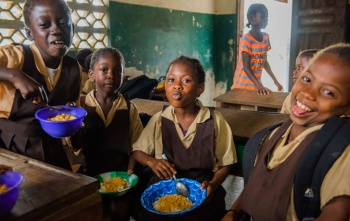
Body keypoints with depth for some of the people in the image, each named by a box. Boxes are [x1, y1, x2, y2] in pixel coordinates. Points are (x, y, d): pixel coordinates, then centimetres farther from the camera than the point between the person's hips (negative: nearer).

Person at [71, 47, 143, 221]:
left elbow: (135, 145, 1)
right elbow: (76, 145, -2)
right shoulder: (81, 105, -2)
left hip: (119, 174, 0)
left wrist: (130, 171, -11)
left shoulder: (129, 108, -2)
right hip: (89, 173, 1)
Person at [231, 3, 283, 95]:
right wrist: (259, 86, -31)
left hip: (256, 85, 6)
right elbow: (246, 67, -21)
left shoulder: (266, 37, 6)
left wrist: (275, 80, 12)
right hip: (242, 86, -6)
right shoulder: (246, 40, -17)